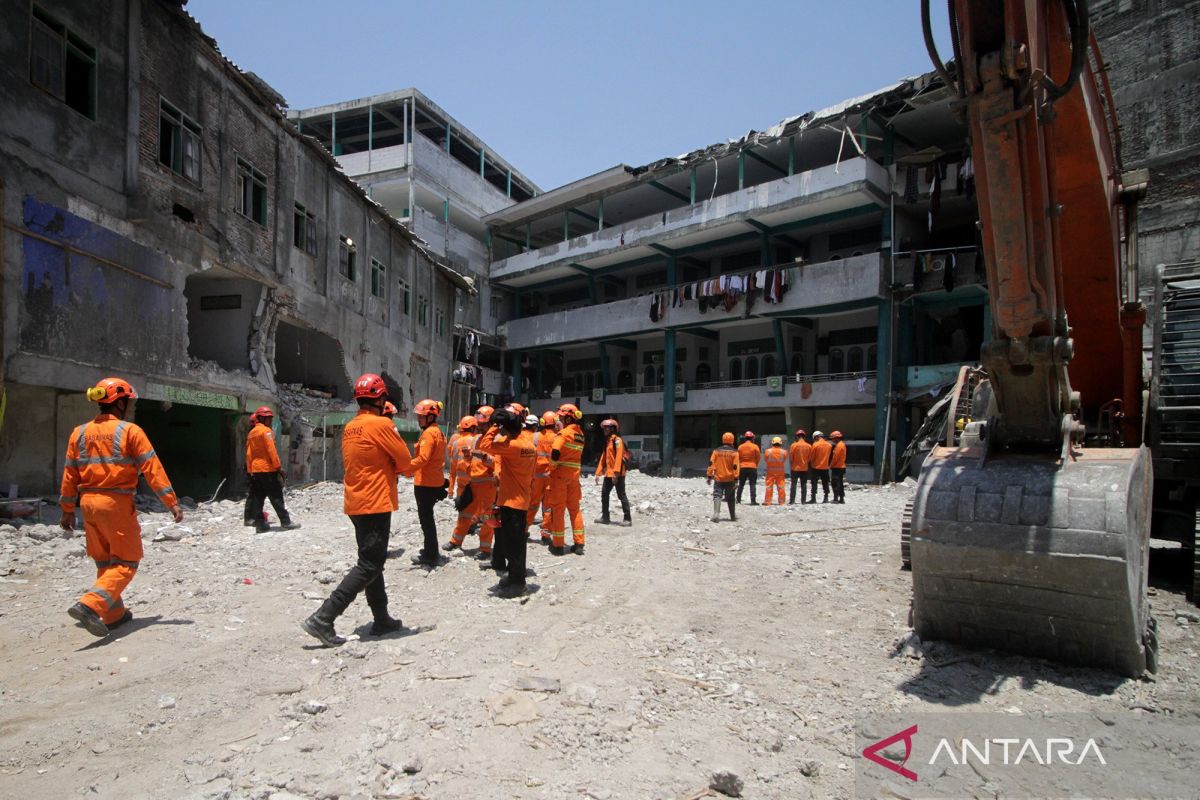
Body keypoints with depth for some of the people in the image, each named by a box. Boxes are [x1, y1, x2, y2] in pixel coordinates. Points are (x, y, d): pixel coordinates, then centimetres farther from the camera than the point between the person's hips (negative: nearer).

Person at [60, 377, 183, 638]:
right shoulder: (130, 431, -8)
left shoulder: (79, 433, 8)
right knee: (126, 562, 1)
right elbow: (152, 469, -11)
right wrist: (172, 502, -10)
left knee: (105, 562, 18)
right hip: (117, 503, -6)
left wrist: (68, 510, 18)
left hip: (89, 502, 6)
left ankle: (114, 614, 24)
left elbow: (70, 474, 10)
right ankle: (90, 605, -18)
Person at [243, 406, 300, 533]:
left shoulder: (251, 433, 15)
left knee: (256, 497, 8)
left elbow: (249, 453, 16)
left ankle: (259, 523, 9)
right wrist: (279, 466, -14)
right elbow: (271, 450, -16)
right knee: (276, 497, -5)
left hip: (255, 469, 8)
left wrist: (250, 469, 19)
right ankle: (286, 522, -2)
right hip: (267, 469, -8)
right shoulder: (266, 431, -10)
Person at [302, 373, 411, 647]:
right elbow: (404, 462, -10)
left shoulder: (350, 428, 9)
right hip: (376, 504, -9)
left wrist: (383, 469, 5)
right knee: (369, 566, -4)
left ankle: (381, 619, 24)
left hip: (355, 503, 9)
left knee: (372, 561, 16)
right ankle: (322, 619, -10)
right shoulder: (382, 424, -14)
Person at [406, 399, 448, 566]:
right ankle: (430, 550, 30)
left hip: (425, 483, -9)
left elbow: (422, 458, -26)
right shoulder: (439, 432, 13)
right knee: (428, 516, 20)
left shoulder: (428, 433, -17)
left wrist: (404, 469, -25)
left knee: (426, 518, -1)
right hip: (435, 481, 9)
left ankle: (430, 556, 4)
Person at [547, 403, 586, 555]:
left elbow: (554, 454, -23)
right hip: (574, 476, 7)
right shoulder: (580, 434, 10)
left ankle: (558, 545, 7)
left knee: (558, 510, 2)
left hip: (560, 475, -7)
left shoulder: (564, 433, -14)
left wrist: (553, 467, -7)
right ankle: (578, 544, 15)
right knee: (575, 509, 13)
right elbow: (577, 454, 11)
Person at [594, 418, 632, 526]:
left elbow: (619, 456, -19)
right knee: (604, 494, 12)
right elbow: (603, 457, 20)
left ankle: (627, 519, 1)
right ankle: (605, 517, 20)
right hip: (608, 473, 9)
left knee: (621, 495, -5)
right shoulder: (607, 441, 18)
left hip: (618, 474, -9)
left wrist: (616, 472, -27)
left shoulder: (617, 440, -10)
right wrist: (598, 473, 17)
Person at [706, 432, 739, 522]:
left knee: (717, 496, -3)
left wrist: (709, 476, 3)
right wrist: (736, 479, -7)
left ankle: (716, 514, -23)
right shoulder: (734, 452, -5)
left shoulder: (716, 451, -1)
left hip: (718, 478, 0)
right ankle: (733, 516, 25)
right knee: (730, 498, 13)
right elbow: (735, 467, -9)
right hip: (730, 479, 0)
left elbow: (711, 464, -2)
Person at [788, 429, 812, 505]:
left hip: (795, 468, -2)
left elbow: (790, 457, -6)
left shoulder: (794, 445, -11)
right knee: (804, 485, 9)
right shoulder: (809, 446, -3)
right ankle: (803, 501, 10)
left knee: (793, 484, 3)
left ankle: (792, 501, 0)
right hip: (805, 468, 2)